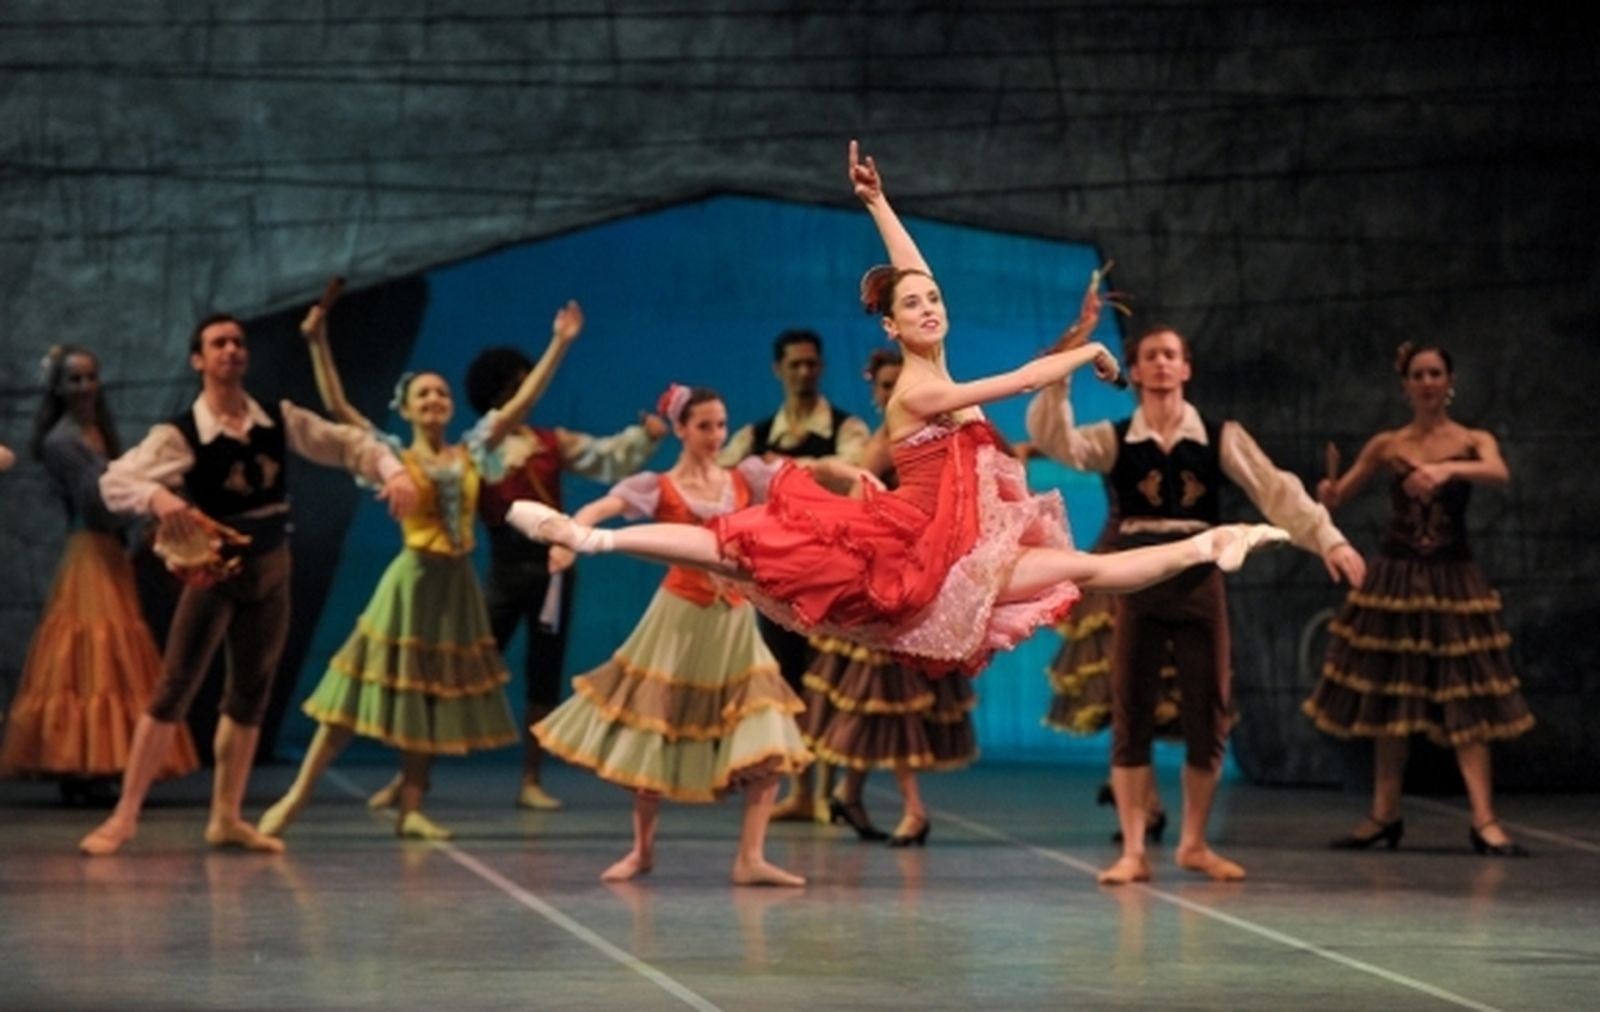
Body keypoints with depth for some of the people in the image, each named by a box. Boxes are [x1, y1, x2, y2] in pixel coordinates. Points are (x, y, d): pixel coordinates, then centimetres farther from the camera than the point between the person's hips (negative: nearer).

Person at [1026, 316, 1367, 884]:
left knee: (1208, 715, 5)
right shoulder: (1115, 440, 2)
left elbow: (1275, 489, -8)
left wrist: (1327, 539, -20)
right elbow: (1053, 440, -14)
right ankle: (1133, 851, 5)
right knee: (1131, 715, 0)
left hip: (1199, 581, 1)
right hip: (1138, 584, -1)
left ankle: (1194, 844, 20)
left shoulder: (1220, 438, 2)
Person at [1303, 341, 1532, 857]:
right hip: (1395, 576, 2)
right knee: (1388, 695, 4)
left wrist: (1448, 469, -39)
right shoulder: (1386, 445, 6)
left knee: (1463, 698, -6)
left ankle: (1484, 821, -10)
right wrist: (1325, 493, -18)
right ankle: (1385, 815, 12)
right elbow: (1336, 497, 6)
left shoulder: (1473, 442, 1)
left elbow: (1499, 472, -21)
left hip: (1453, 578, -2)